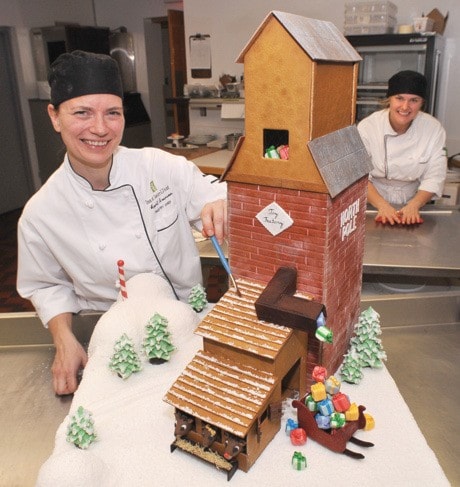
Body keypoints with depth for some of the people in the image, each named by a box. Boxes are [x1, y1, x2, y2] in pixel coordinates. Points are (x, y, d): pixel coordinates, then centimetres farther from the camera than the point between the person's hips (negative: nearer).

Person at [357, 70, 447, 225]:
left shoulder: (434, 129, -5)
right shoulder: (367, 127, -11)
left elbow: (434, 178, -5)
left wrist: (413, 205, -22)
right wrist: (382, 205, -26)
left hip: (412, 202, 2)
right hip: (373, 204, -2)